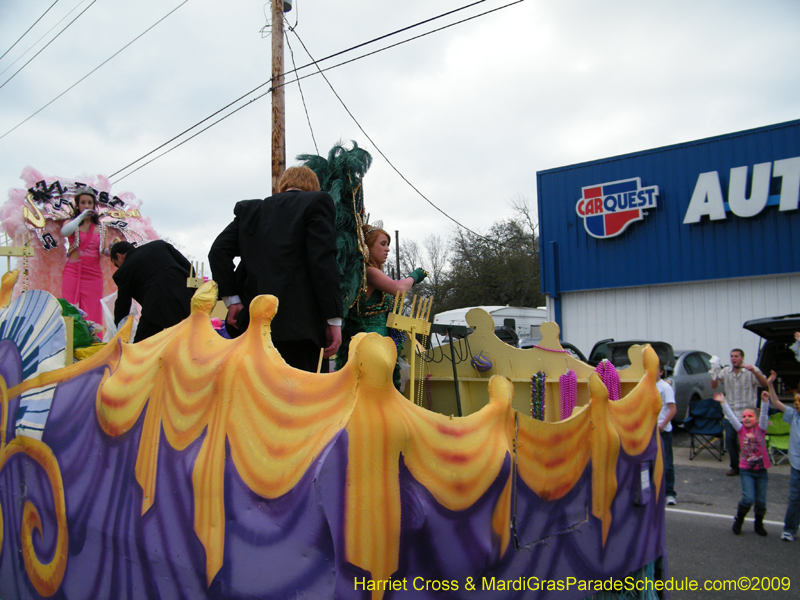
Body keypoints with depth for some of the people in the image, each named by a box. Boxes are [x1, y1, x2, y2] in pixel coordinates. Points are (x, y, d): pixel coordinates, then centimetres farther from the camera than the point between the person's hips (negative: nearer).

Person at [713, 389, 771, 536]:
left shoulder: (761, 429, 0)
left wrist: (765, 402, -29)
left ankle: (759, 524, 29)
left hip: (761, 470, 1)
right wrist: (723, 403, -16)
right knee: (748, 498, -11)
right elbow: (731, 417, -8)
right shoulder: (741, 429, 1)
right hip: (746, 470, -1)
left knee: (761, 501, 5)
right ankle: (738, 520, 14)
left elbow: (764, 416, -14)